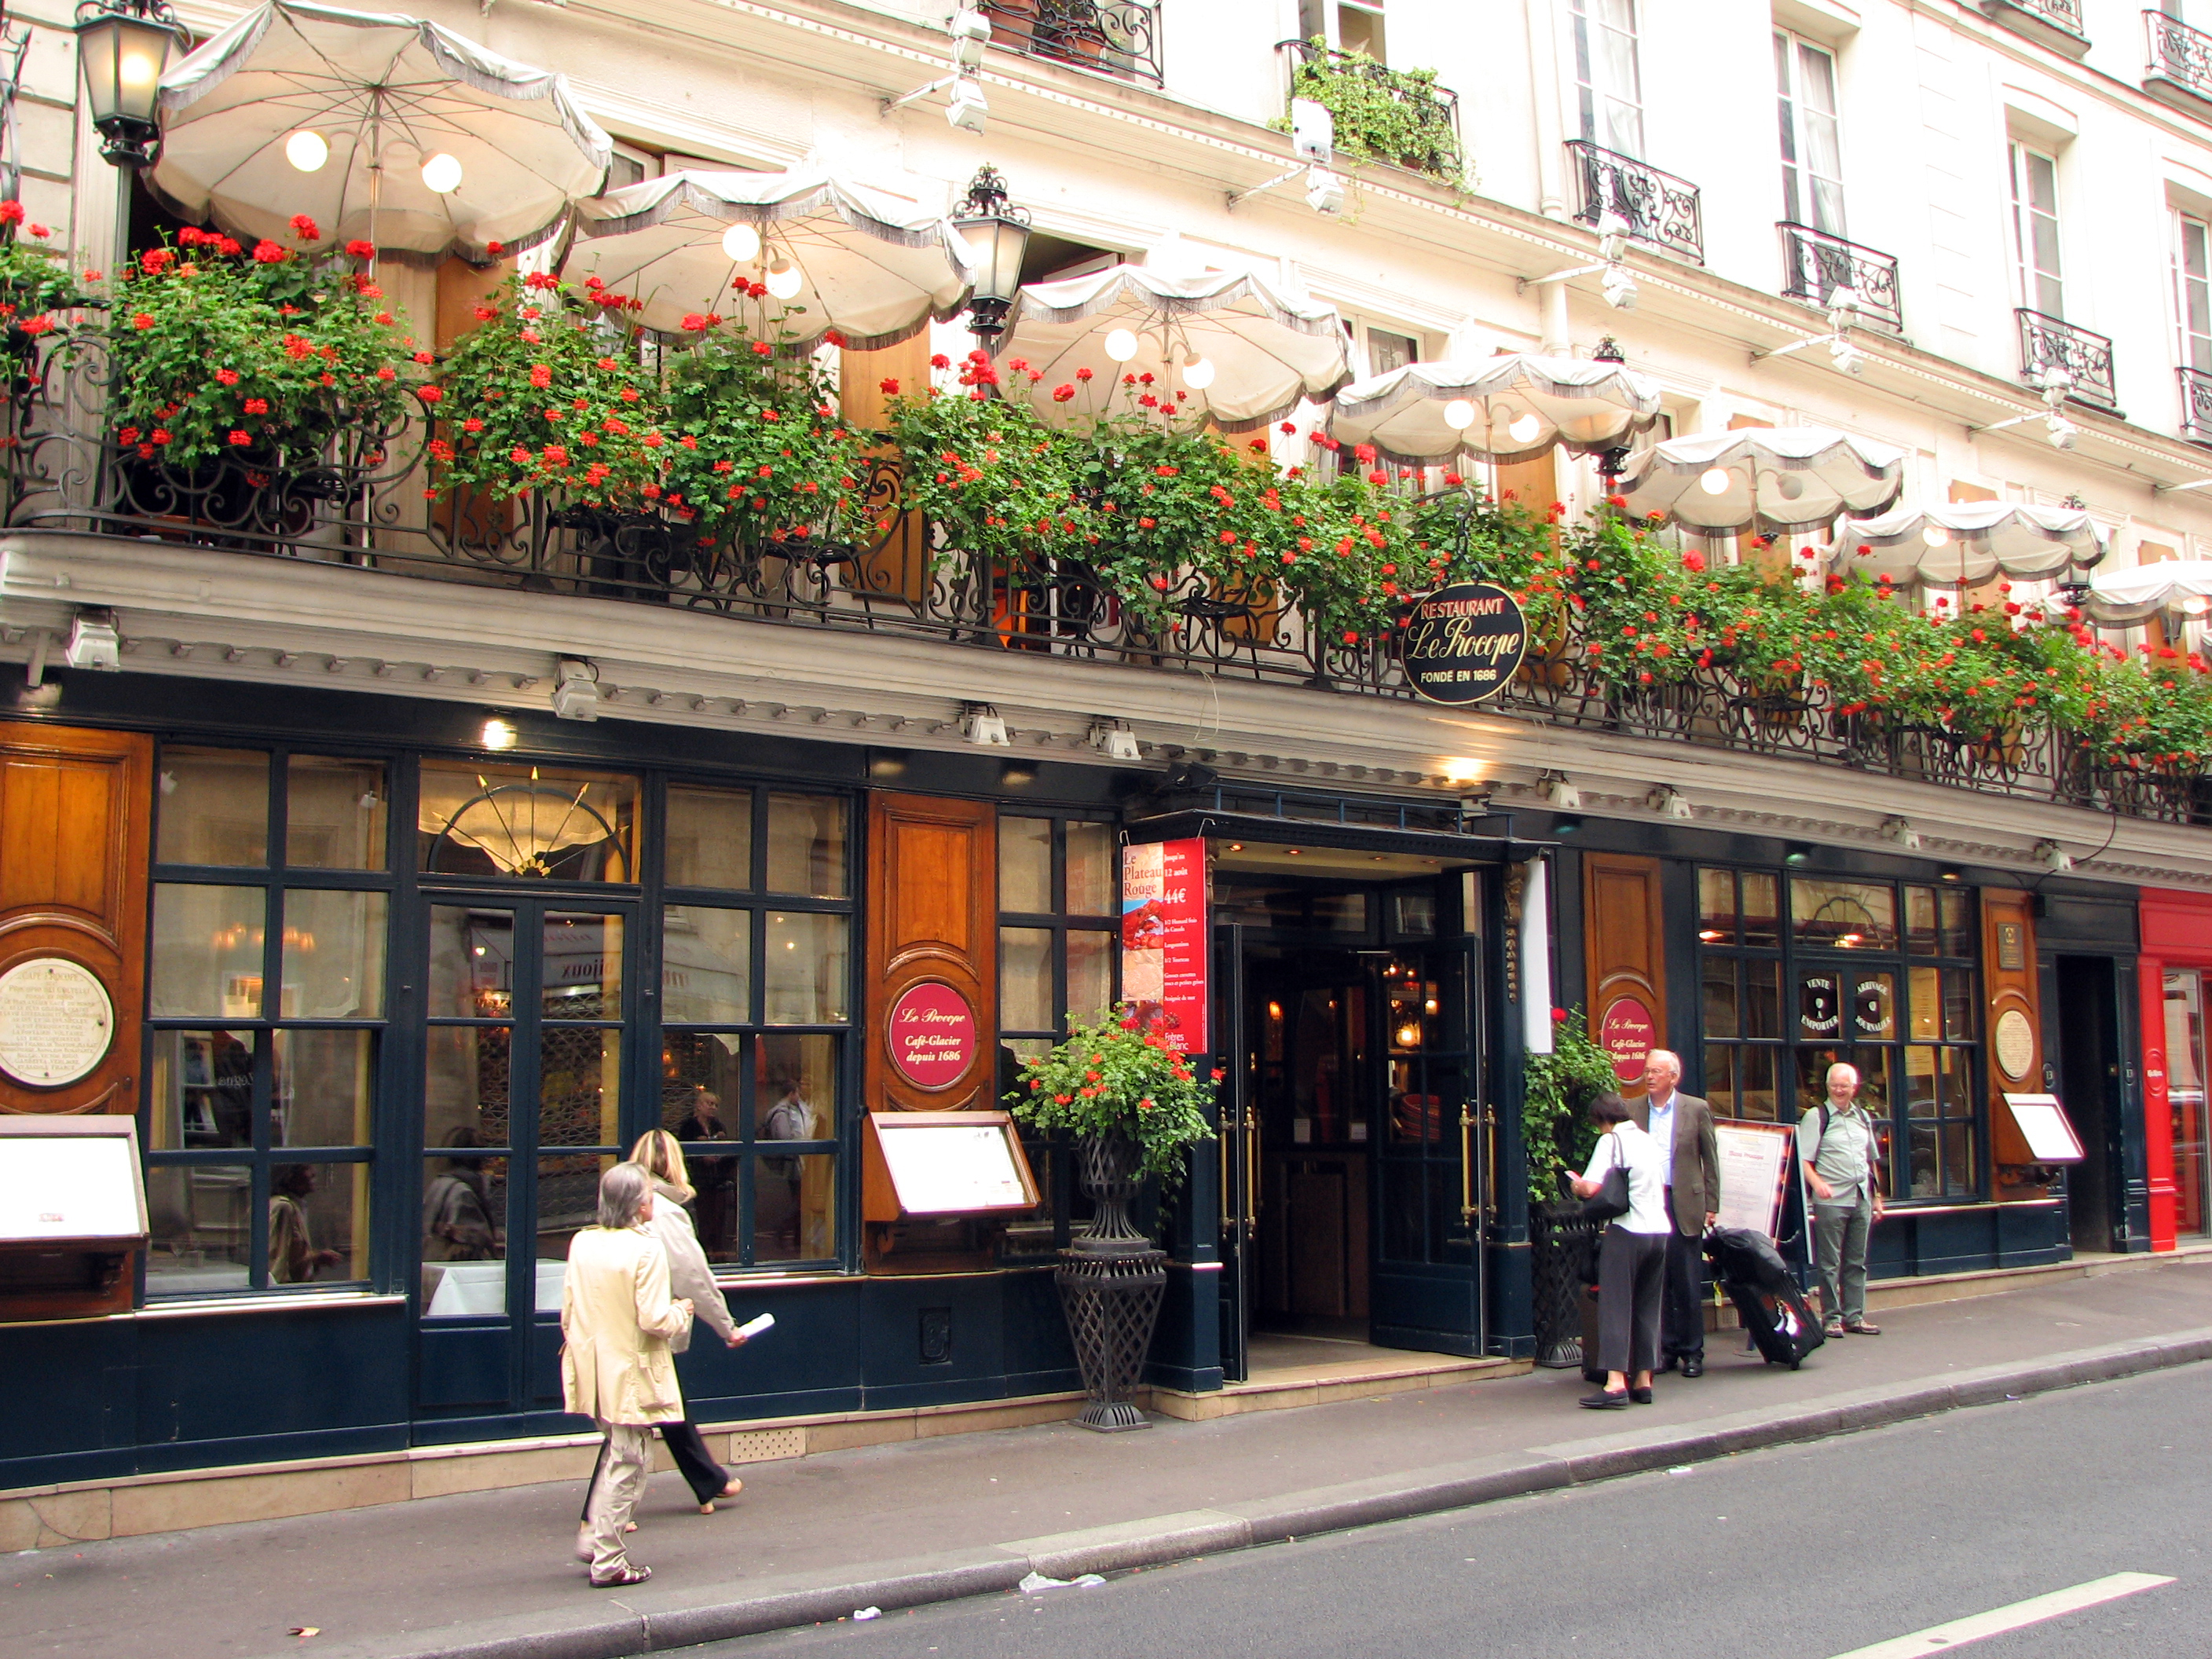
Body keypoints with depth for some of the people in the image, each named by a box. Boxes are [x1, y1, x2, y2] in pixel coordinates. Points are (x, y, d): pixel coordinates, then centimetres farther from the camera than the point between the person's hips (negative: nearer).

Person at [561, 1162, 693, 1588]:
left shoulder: (582, 1243, 1)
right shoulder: (646, 1249, -18)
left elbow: (568, 1310, 6)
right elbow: (654, 1320, -21)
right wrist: (682, 1312, -1)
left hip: (594, 1370, 7)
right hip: (632, 1373, -7)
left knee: (616, 1450, 25)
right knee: (628, 1463, 3)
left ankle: (593, 1536, 22)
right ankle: (608, 1563, 8)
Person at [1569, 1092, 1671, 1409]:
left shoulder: (1611, 1140, -5)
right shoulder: (1647, 1140, 16)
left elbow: (1591, 1188, -15)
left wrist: (1577, 1186, 6)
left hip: (1627, 1231, -7)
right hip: (1660, 1228, 7)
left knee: (1615, 1305, -6)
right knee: (1647, 1308, 11)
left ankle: (1616, 1383, -13)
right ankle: (1643, 1381, 12)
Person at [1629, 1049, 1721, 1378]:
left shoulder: (1697, 1109, 3)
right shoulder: (1631, 1110, 7)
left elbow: (1710, 1161, 5)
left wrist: (1711, 1206, 0)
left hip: (1684, 1205, -2)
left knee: (1688, 1285, 2)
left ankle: (1692, 1352, 11)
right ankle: (1666, 1350, 14)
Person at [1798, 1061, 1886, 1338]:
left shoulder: (1863, 1117, 14)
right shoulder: (1816, 1117, -5)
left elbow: (1872, 1160, 21)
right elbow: (1803, 1159, -11)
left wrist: (1877, 1197, 18)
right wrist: (1817, 1183, -27)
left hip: (1861, 1200, 6)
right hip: (1831, 1201, -6)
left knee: (1857, 1262, 10)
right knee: (1830, 1263, -1)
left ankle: (1854, 1316, 17)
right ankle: (1831, 1317, 6)